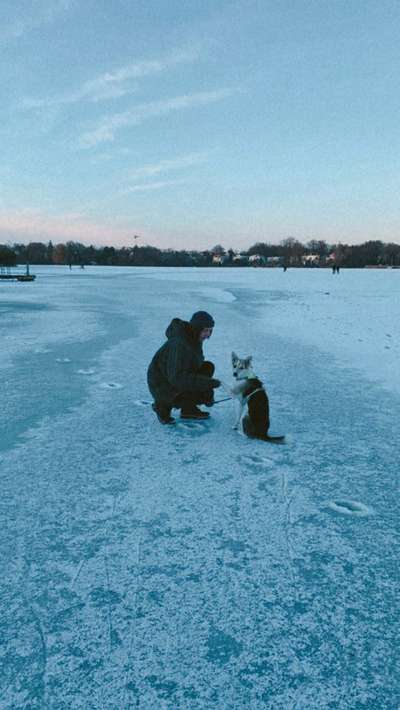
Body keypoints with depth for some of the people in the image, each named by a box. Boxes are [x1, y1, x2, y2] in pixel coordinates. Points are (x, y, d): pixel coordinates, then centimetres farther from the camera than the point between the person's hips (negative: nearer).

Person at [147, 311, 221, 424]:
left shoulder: (193, 337, -1)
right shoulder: (180, 344, -30)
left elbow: (196, 365, 12)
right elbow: (177, 378, -35)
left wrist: (207, 387, 4)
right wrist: (208, 382, -34)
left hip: (175, 375, 9)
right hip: (162, 385, -9)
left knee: (208, 367, -1)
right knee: (206, 393, -21)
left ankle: (189, 409, 7)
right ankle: (163, 405, -3)